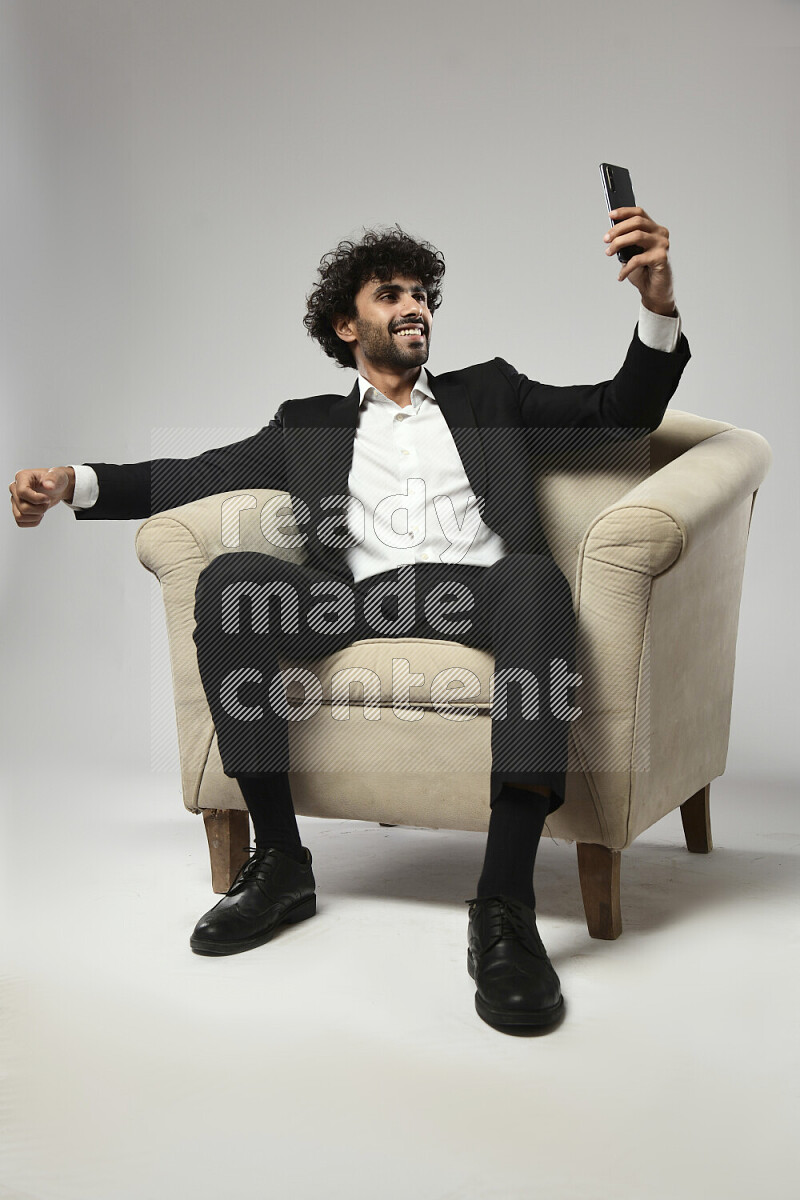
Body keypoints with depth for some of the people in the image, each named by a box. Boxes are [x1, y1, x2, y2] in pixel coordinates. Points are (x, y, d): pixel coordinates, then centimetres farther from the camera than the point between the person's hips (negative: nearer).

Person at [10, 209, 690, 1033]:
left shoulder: (489, 393, 28)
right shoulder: (309, 425, 29)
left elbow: (623, 411, 18)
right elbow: (199, 474, 21)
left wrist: (657, 307, -1)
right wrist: (73, 482, 6)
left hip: (477, 591, -1)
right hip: (361, 601, 1)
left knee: (536, 577, -37)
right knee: (229, 578, -27)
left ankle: (504, 906, -43)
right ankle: (280, 864, -21)